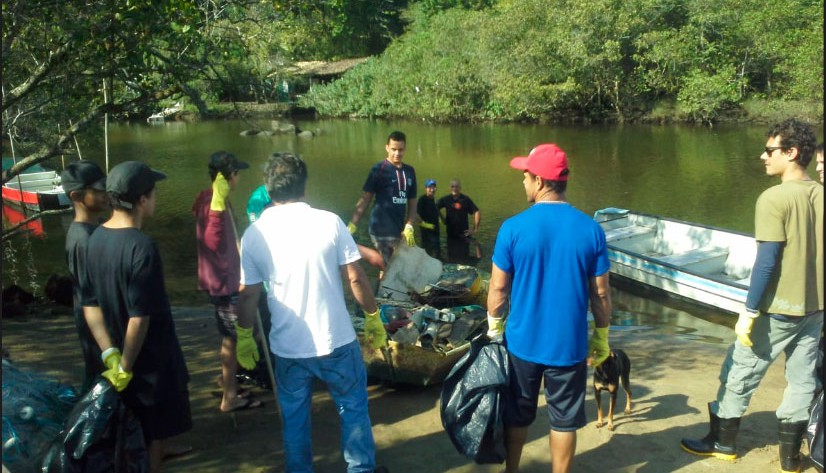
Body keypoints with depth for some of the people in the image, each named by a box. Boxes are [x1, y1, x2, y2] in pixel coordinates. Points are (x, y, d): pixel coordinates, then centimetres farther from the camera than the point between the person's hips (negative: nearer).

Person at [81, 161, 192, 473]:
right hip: (150, 361, -7)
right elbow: (140, 317, -27)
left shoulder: (96, 239, -2)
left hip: (120, 357, 7)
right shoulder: (141, 247, -27)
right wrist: (125, 366, -15)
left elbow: (90, 304, 0)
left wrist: (111, 356, -4)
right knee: (152, 435, 11)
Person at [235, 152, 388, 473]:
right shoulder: (329, 222, -9)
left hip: (287, 347, 2)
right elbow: (356, 278, -7)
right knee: (353, 409, 18)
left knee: (294, 419, 19)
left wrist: (244, 337, 16)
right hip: (336, 341, -1)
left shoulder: (254, 234, -3)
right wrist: (374, 319, 6)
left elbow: (248, 294, 2)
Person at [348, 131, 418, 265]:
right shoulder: (379, 170, -6)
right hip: (382, 230, -6)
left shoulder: (410, 171, 10)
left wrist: (409, 226, -2)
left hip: (399, 230, 6)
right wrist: (352, 225, -17)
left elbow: (412, 202, 12)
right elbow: (365, 199, -9)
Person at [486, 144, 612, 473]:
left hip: (523, 341, 0)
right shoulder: (591, 229, -9)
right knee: (564, 420, 14)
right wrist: (601, 337, 11)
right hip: (569, 344, 0)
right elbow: (600, 294, -3)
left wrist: (494, 328, 10)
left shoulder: (513, 228, -13)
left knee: (517, 415, 19)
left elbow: (499, 288, -7)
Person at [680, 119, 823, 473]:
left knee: (740, 373, 9)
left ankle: (723, 442, 22)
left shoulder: (774, 198, -18)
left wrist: (749, 312, -13)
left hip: (779, 308, -7)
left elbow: (767, 263, -20)